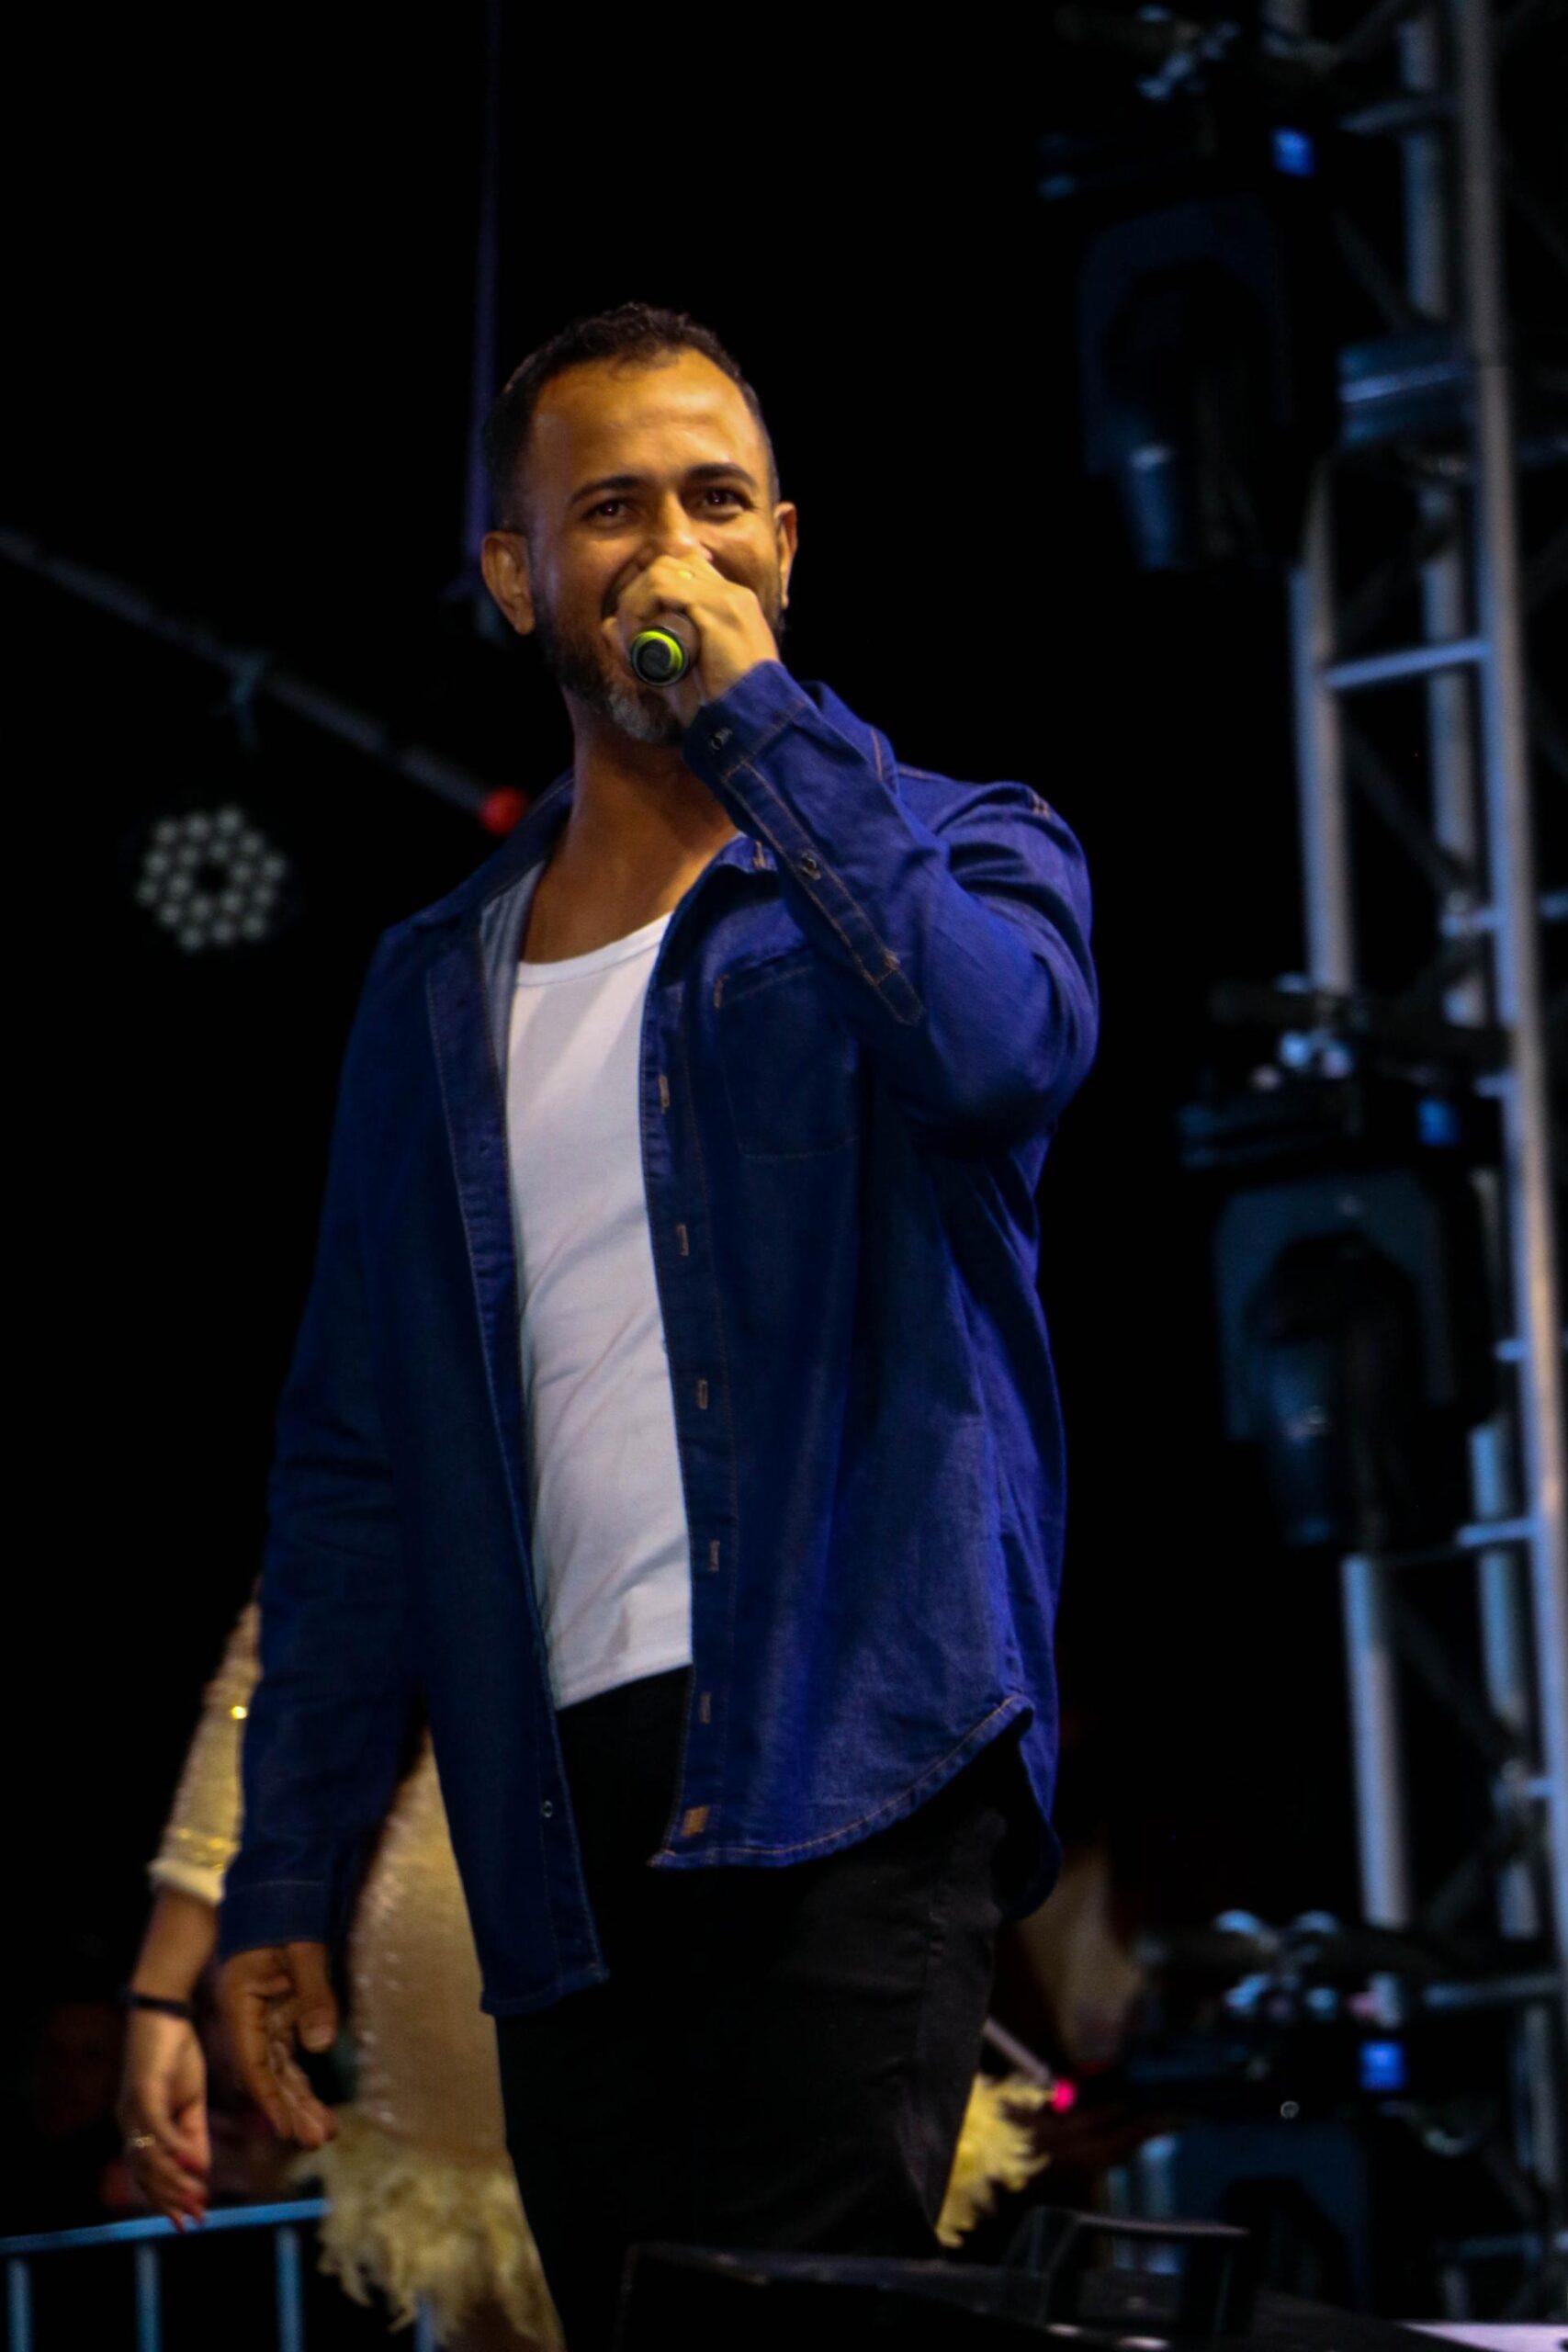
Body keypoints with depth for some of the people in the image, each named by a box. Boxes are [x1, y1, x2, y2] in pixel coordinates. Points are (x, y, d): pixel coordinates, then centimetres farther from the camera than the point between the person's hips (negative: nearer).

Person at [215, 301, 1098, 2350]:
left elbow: (1006, 1043, -19)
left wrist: (758, 711, -11)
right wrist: (282, 1881, 11)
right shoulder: (438, 990, 19)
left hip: (851, 1780, -4)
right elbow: (351, 1462, 17)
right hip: (565, 1830, 4)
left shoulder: (959, 856, 8)